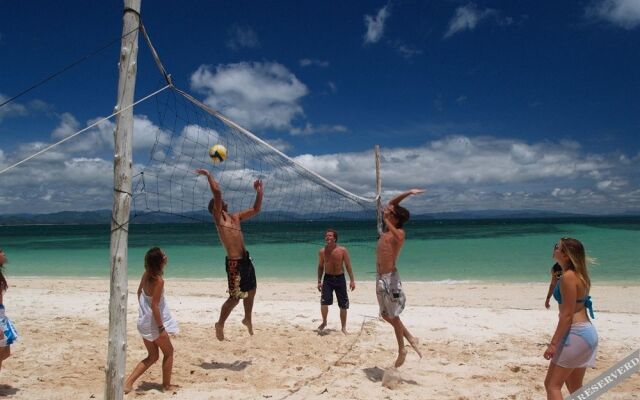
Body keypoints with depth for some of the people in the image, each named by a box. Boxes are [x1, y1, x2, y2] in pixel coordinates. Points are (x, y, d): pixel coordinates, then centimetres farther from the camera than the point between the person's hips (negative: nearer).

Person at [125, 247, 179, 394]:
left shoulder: (146, 275, -1)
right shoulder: (159, 281, -24)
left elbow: (139, 292, 14)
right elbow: (154, 306, -24)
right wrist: (162, 328, -19)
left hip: (143, 321, 8)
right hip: (154, 323, -7)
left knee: (152, 356, 20)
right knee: (169, 352, 14)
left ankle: (128, 382, 14)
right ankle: (166, 384, 23)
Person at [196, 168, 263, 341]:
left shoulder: (235, 217, 15)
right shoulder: (218, 216, -6)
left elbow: (255, 209, 20)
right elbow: (217, 191, -18)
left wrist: (259, 192, 10)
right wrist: (208, 175, -9)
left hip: (246, 259, 8)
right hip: (234, 263, -8)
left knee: (251, 291, 21)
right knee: (235, 298, -1)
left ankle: (248, 319, 43)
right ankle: (220, 324, 22)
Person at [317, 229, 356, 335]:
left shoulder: (343, 250, -5)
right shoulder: (322, 251, 1)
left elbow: (348, 265, -3)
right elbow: (320, 267, 8)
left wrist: (352, 280, -8)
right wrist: (319, 281, 3)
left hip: (340, 278, 0)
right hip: (328, 278, 0)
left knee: (343, 305, 5)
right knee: (324, 302, -14)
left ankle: (344, 327, 22)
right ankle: (324, 322, 12)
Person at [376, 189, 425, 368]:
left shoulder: (399, 232, -13)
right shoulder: (388, 228, 10)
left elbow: (399, 239, -40)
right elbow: (391, 204, 16)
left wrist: (387, 222, -31)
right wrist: (408, 193, 8)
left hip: (390, 278, -8)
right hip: (380, 277, 8)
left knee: (393, 316, 1)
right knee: (386, 315, 14)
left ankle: (402, 350, 14)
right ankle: (410, 338, 27)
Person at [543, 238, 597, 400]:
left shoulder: (568, 277, -17)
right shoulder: (578, 274, 11)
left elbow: (567, 314, -20)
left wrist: (553, 343, -18)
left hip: (576, 334, -10)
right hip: (586, 332, 10)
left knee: (552, 385, -4)